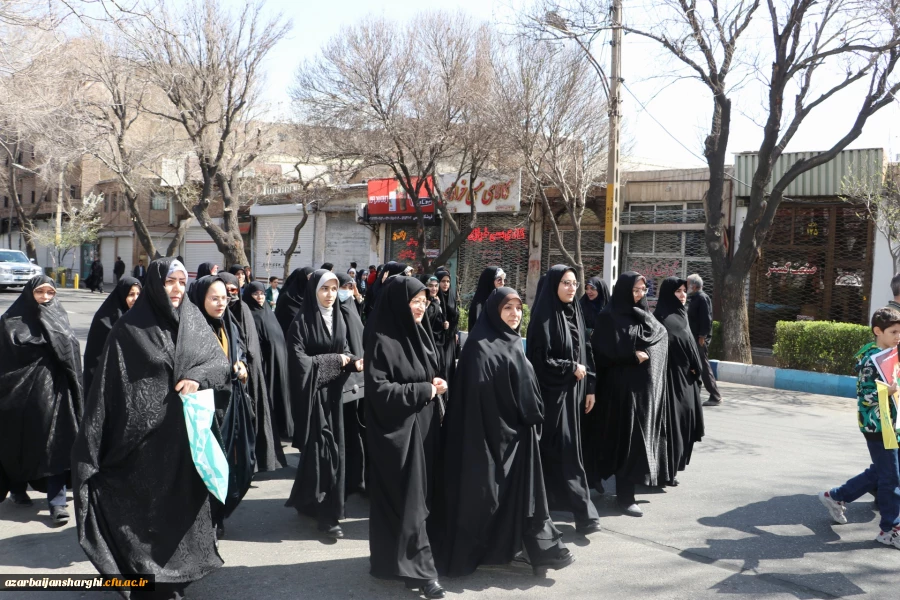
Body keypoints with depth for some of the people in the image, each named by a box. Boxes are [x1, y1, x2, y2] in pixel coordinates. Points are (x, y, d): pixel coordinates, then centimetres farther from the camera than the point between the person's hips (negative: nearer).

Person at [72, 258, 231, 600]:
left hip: (185, 430, 4)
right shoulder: (130, 328, -7)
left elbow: (221, 361, 6)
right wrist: (91, 442, -13)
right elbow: (108, 384, -9)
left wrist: (198, 377, -16)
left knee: (181, 500, 11)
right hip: (144, 435, -4)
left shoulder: (193, 320, 6)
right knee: (145, 504, 4)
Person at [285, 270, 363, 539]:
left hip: (334, 392, 6)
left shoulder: (339, 319, 9)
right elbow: (300, 361, -17)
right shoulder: (301, 322, -10)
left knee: (333, 448, 10)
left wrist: (355, 363, -10)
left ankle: (308, 502, 28)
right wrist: (335, 361, -14)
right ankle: (326, 514, -1)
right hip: (313, 394, -6)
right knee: (320, 449, -7)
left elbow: (344, 353, 12)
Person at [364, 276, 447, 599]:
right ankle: (418, 568, 6)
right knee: (405, 500, -2)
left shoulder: (419, 334, 9)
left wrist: (437, 385, -2)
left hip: (423, 427, 8)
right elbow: (379, 389, -21)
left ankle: (396, 558, 25)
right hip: (397, 431, -8)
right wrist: (425, 391, -17)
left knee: (420, 495, 13)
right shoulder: (382, 340, -15)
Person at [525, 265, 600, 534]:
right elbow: (539, 360, -16)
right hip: (551, 391, -8)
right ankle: (583, 511, -6)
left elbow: (584, 353, 14)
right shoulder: (544, 317, -12)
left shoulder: (576, 314, 10)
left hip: (573, 390, 8)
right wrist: (571, 369, -10)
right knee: (560, 449, -7)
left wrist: (589, 387, 10)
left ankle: (556, 500, 19)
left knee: (567, 446, 10)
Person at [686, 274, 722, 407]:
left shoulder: (702, 298, -13)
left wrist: (702, 336, -23)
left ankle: (715, 397, -3)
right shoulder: (695, 298, 17)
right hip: (695, 337, 10)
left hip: (700, 338, -10)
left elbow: (706, 318, -20)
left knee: (704, 366, -8)